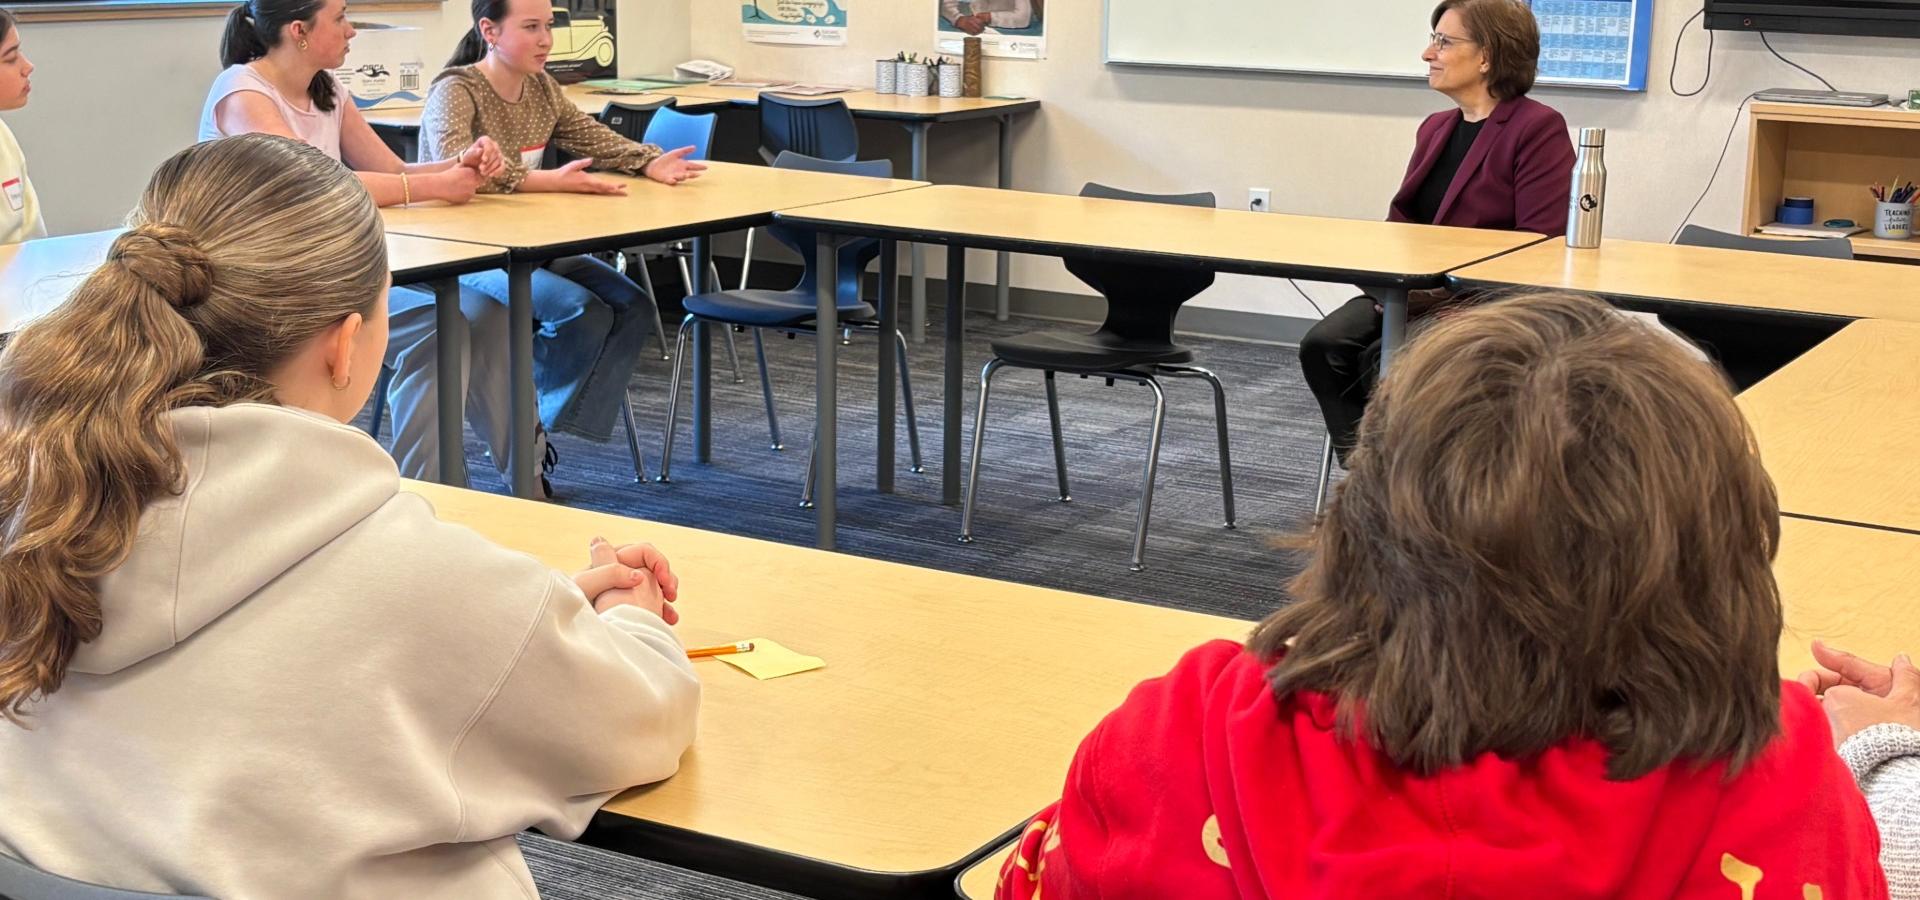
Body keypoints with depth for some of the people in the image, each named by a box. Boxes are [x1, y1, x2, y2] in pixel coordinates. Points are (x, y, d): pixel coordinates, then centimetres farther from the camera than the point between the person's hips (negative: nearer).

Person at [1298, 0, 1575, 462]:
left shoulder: (1539, 129, -9)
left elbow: (1538, 245, -15)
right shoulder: (1436, 128, 17)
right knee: (1323, 344, -18)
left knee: (1389, 362, -29)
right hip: (1419, 289, 7)